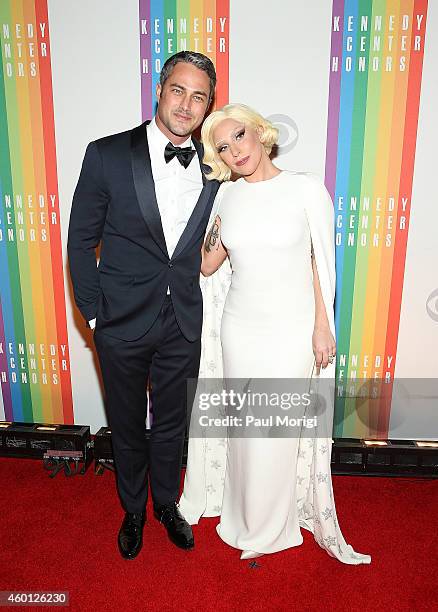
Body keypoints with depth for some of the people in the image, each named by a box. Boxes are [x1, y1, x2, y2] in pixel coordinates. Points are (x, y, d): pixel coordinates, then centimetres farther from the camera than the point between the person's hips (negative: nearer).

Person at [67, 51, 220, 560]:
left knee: (171, 424, 19)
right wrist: (93, 313, -6)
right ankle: (133, 510, 44)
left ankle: (166, 504, 46)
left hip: (183, 323, 2)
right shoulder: (107, 155, -9)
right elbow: (81, 240, -4)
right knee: (127, 427, 17)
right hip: (123, 324, -1)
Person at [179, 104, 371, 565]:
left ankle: (269, 526, 35)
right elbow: (207, 266, 5)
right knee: (243, 426, 15)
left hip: (292, 331, -3)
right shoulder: (225, 197, 2)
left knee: (279, 431, 9)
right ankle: (243, 513, 41)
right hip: (239, 327, 3)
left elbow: (322, 262, -4)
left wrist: (322, 327, -6)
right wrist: (215, 231, -10)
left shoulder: (306, 188, -8)